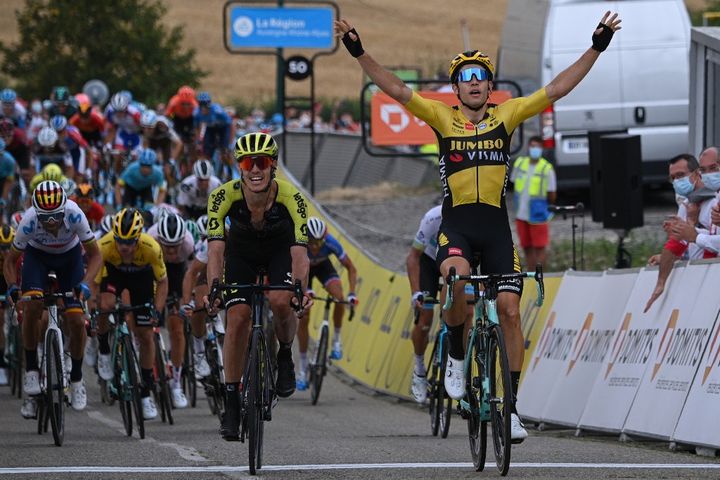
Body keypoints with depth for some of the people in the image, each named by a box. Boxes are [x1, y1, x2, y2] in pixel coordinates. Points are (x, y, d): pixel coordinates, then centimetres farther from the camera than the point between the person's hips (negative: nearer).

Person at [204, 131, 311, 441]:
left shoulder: (290, 197, -34)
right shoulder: (224, 195, -32)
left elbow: (299, 249, -40)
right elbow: (215, 247, -37)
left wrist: (300, 288, -57)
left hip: (279, 249, -1)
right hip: (241, 251, 1)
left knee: (280, 302, -28)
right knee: (237, 319, -13)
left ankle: (285, 355, 3)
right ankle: (231, 402, -2)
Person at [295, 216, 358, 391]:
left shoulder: (330, 243, -34)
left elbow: (351, 268, -23)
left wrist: (352, 293, -35)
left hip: (322, 266, 1)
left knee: (339, 297, -28)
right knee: (303, 318, -9)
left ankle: (336, 340, -5)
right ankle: (303, 369, 2)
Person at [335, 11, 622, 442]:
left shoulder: (506, 116, 7)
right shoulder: (443, 117, 5)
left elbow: (557, 89, 4)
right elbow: (396, 89, -1)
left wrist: (596, 48, -2)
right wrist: (359, 52, -11)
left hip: (496, 225, 2)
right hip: (456, 224, -2)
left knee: (510, 310, -5)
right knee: (457, 276, -33)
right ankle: (456, 354, -7)